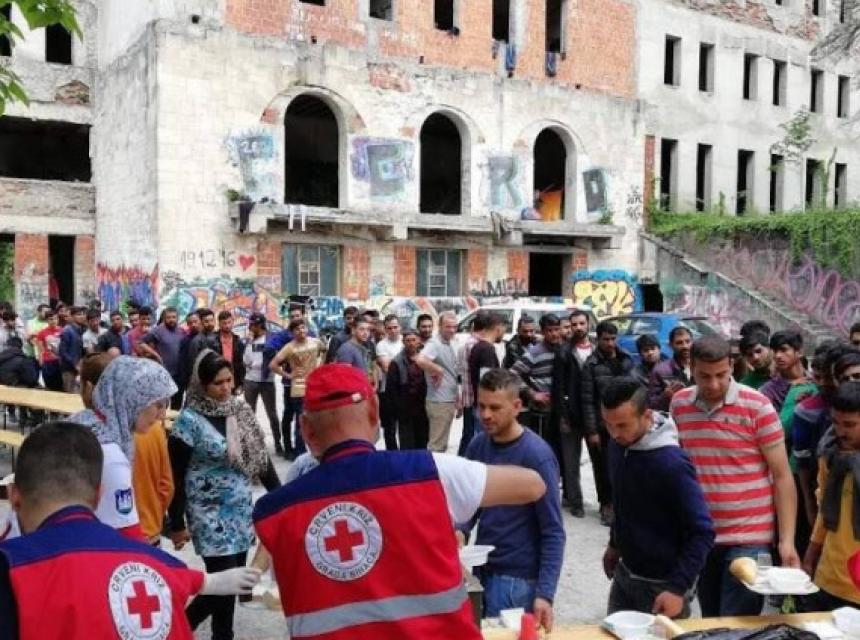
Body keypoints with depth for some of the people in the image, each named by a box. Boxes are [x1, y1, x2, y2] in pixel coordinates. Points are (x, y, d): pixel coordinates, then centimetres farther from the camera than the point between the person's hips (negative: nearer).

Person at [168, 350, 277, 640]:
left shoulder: (241, 409, 3)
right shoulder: (189, 420, -13)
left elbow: (261, 456, 11)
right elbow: (176, 477, -10)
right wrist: (177, 524, -10)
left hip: (241, 509, 6)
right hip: (211, 514, -5)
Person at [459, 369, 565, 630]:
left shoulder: (536, 455, -18)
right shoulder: (477, 444, -1)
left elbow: (553, 532, -15)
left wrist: (545, 594, -20)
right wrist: (460, 530, -9)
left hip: (517, 578, -5)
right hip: (482, 569, 6)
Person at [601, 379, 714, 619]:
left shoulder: (671, 463, -26)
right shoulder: (618, 444, -4)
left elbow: (702, 533, -23)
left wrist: (678, 588, -24)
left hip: (661, 584, -7)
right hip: (624, 572, 7)